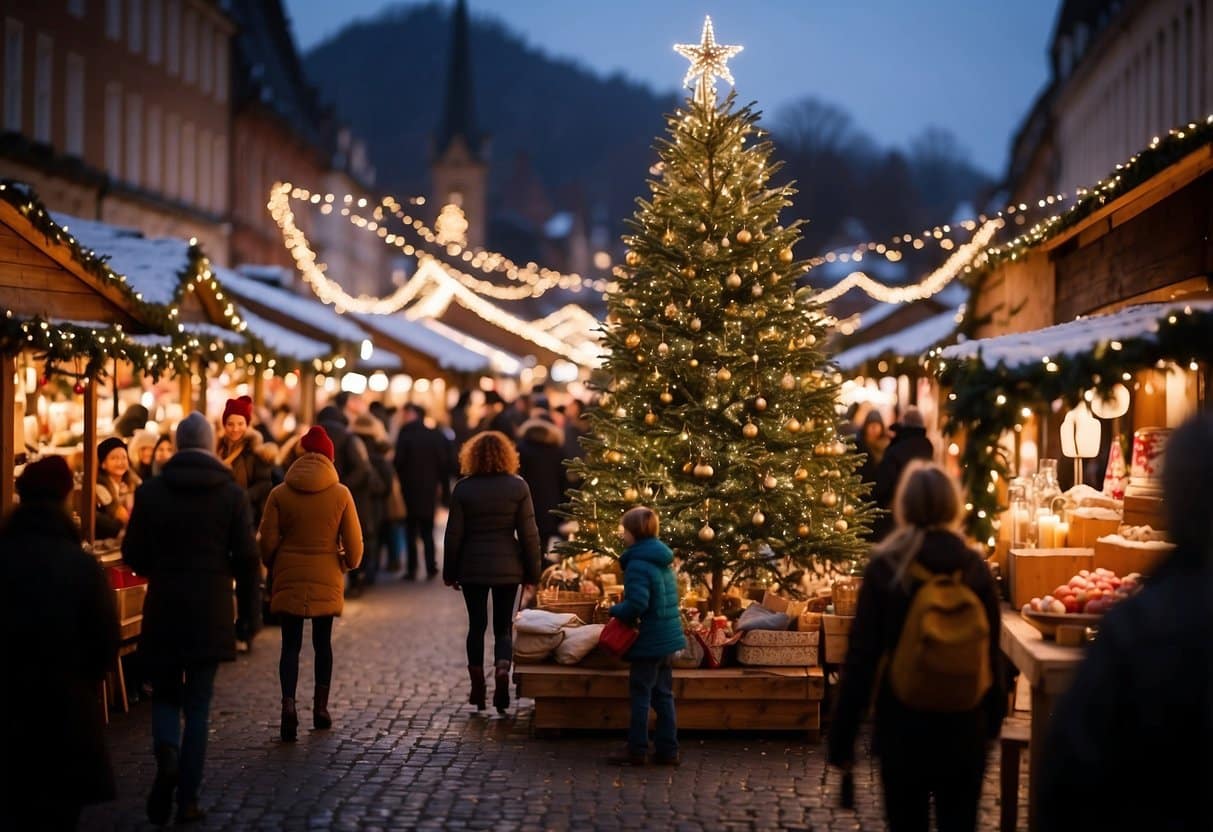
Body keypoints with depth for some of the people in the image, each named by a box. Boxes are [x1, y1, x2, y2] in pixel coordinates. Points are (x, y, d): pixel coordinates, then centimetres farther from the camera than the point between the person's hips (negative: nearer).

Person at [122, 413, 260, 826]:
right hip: (211, 613, 0)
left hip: (163, 610, 0)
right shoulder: (232, 494, -3)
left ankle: (166, 757, -15)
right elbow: (246, 559, -4)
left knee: (165, 695, 15)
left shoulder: (151, 492, -2)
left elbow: (133, 554, 1)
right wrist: (248, 614, 5)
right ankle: (187, 799, 6)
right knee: (197, 704, 7)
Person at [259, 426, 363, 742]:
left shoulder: (280, 494, -4)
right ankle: (321, 707, 19)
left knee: (291, 645, 3)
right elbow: (354, 544, -2)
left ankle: (289, 703, -17)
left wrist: (274, 569, 16)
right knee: (323, 642, 14)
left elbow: (268, 541, -2)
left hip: (289, 579, 0)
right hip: (326, 579, 0)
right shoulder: (341, 494, -4)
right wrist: (349, 563, 19)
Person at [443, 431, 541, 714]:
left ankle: (478, 690, 15)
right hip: (508, 568, 0)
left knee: (477, 626, 12)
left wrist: (450, 573, 6)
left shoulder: (463, 489, -5)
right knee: (503, 627, 10)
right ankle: (502, 670, -16)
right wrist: (532, 573, 4)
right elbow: (529, 534, -3)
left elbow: (454, 535, -3)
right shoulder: (518, 486, -4)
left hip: (473, 568, 0)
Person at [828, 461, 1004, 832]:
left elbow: (862, 655, -9)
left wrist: (841, 736, -3)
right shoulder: (974, 566, -4)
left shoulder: (884, 567, -10)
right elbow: (991, 652, 1)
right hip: (964, 727, 2)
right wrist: (994, 718, 14)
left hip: (902, 725, -2)